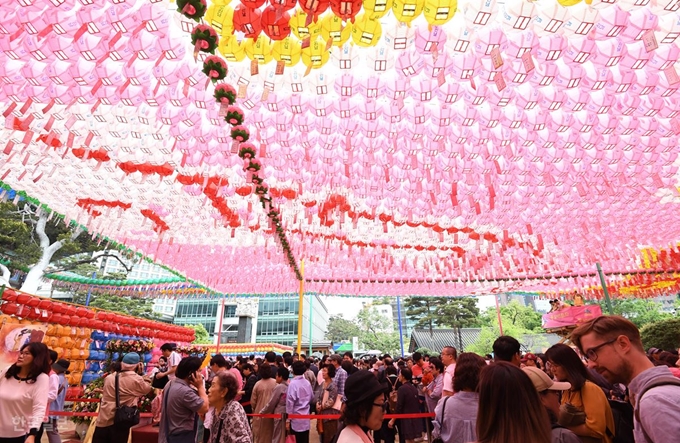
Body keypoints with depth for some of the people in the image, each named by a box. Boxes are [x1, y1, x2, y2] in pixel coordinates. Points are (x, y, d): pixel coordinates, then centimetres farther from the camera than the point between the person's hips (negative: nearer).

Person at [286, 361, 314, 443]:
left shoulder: (293, 383, -17)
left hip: (296, 418, -5)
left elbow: (290, 402, -15)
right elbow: (312, 398, 13)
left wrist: (288, 419, -6)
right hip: (306, 417, 5)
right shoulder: (307, 383, 0)